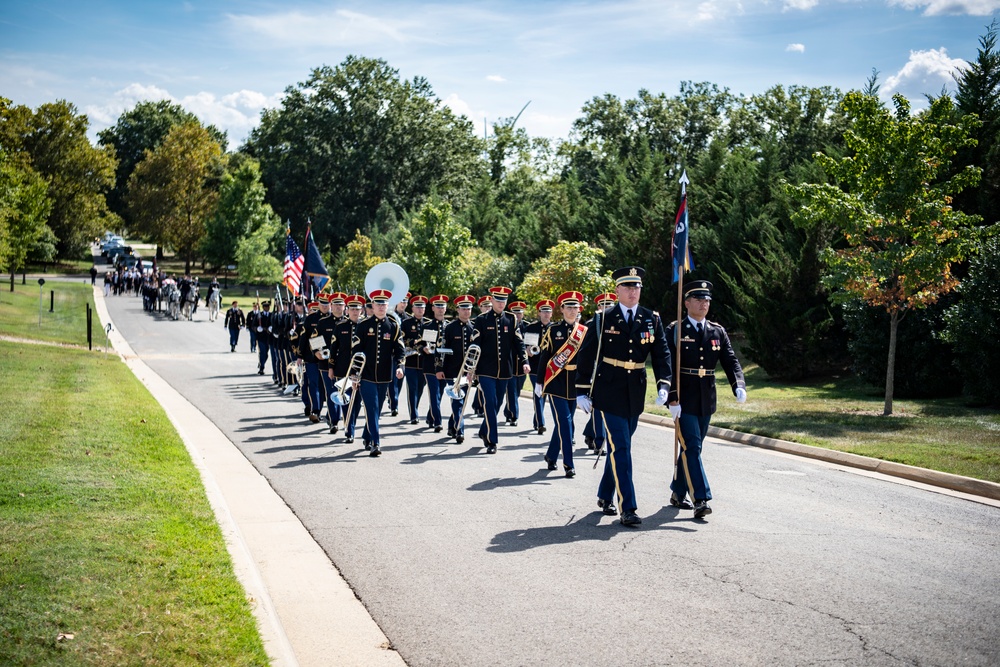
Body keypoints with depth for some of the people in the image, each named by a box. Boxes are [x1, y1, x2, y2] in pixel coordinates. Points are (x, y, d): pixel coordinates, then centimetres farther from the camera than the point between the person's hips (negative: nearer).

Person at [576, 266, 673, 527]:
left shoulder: (652, 319, 4)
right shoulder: (603, 319, -3)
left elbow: (662, 354, 2)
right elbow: (587, 355, -1)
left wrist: (663, 386, -12)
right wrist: (583, 391, -3)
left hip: (635, 394, 4)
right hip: (609, 392, -4)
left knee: (619, 447, 14)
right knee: (621, 449, -9)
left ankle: (605, 496, 31)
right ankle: (627, 508, -9)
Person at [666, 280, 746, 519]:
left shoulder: (718, 332, 8)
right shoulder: (675, 331, -5)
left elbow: (730, 361, 2)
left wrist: (739, 386, -16)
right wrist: (672, 399, -17)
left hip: (706, 400, 5)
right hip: (683, 399, -5)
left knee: (691, 447, 13)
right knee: (691, 447, -11)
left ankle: (678, 493, 26)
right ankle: (700, 499, -15)